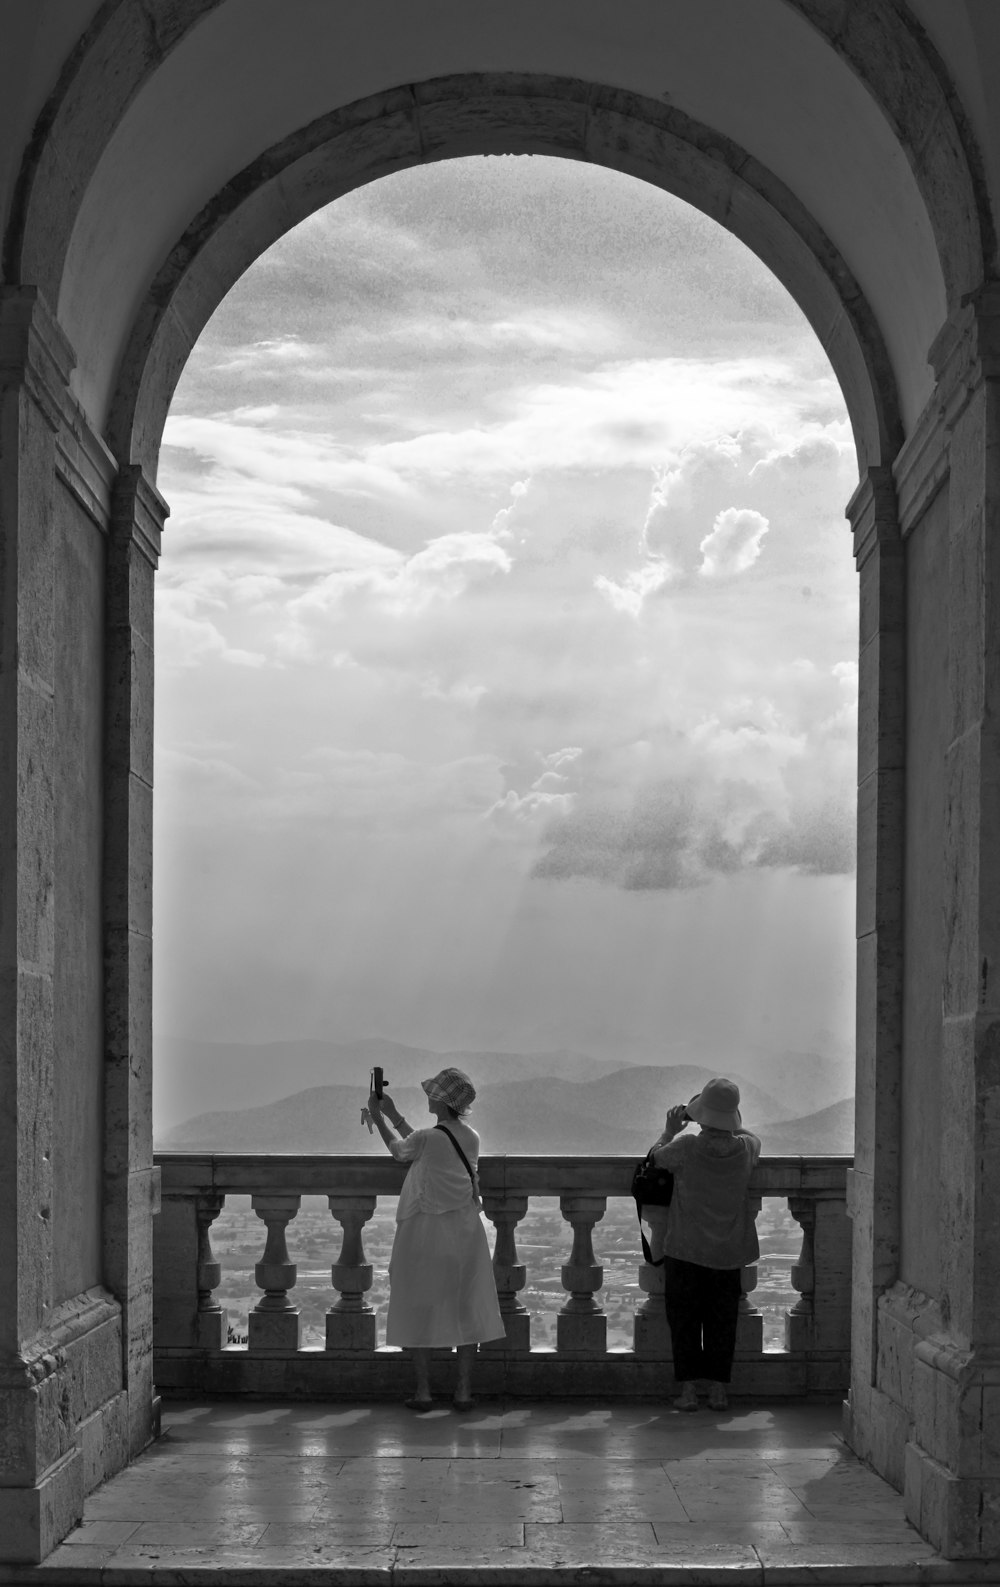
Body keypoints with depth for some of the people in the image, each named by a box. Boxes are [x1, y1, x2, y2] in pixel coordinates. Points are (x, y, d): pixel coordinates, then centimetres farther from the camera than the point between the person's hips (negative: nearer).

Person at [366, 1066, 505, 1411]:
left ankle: (423, 1392, 7)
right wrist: (395, 1116, 24)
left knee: (421, 1309, 5)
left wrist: (379, 1119, 21)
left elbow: (400, 1151, 6)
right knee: (466, 1309, 8)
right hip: (465, 1228, 5)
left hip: (426, 1229, -4)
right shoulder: (471, 1139, 2)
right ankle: (463, 1391, 8)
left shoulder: (425, 1139, -16)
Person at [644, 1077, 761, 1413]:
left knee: (684, 1320, 8)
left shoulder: (686, 1149, -19)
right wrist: (732, 1119, 26)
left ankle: (688, 1390, 6)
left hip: (685, 1250, -3)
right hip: (729, 1252, 3)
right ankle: (719, 1391, 13)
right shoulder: (747, 1149, -10)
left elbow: (656, 1157, 2)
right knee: (722, 1321, 12)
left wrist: (670, 1130, 18)